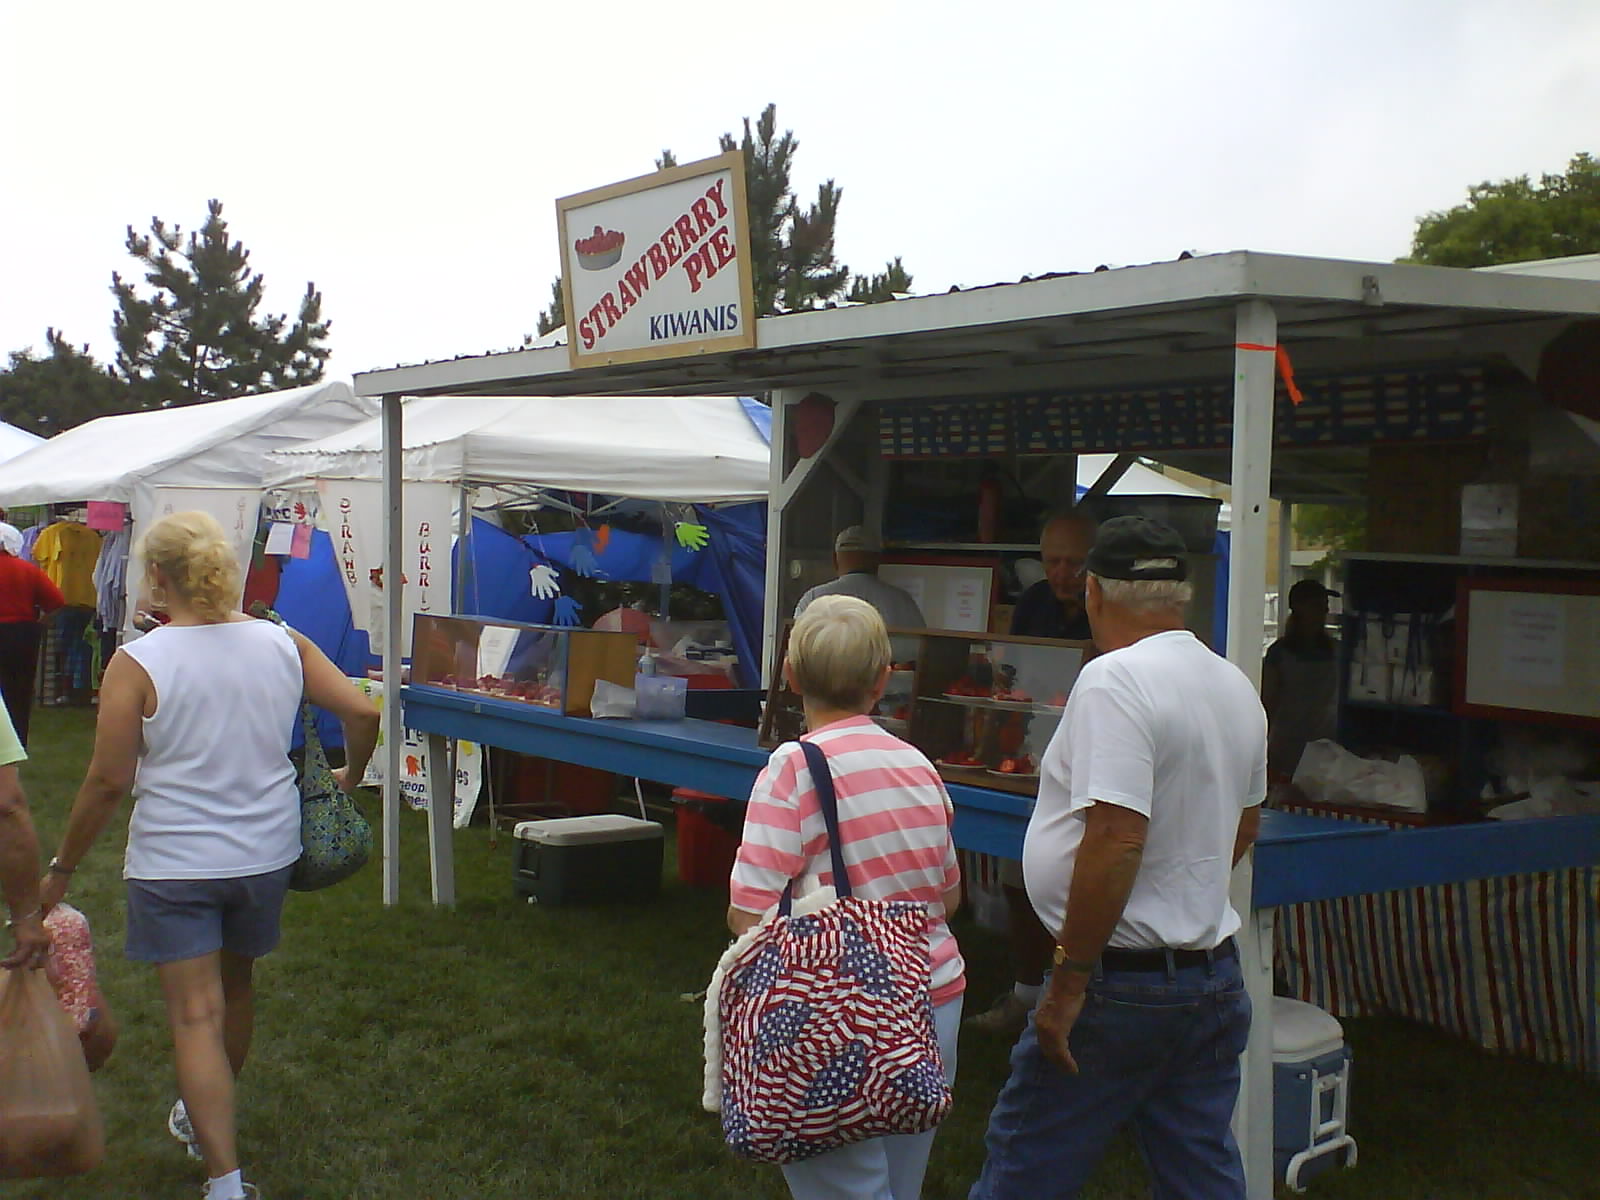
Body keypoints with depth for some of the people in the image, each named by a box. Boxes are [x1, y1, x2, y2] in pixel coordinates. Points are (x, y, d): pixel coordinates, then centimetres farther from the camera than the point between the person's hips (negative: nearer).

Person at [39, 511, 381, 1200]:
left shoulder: (137, 664, -14)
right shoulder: (282, 645, -3)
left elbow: (108, 780, -13)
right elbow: (362, 712, -2)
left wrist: (62, 869, -1)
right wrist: (350, 775, 18)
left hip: (174, 862, -5)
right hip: (266, 852, 5)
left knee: (195, 1013, 0)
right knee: (235, 987, 24)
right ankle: (203, 1121, 45)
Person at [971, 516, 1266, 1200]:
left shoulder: (1115, 680, -18)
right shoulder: (1236, 687, 10)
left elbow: (1116, 837, -26)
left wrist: (1069, 980, -21)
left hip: (1122, 985, -8)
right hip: (1216, 976, 8)